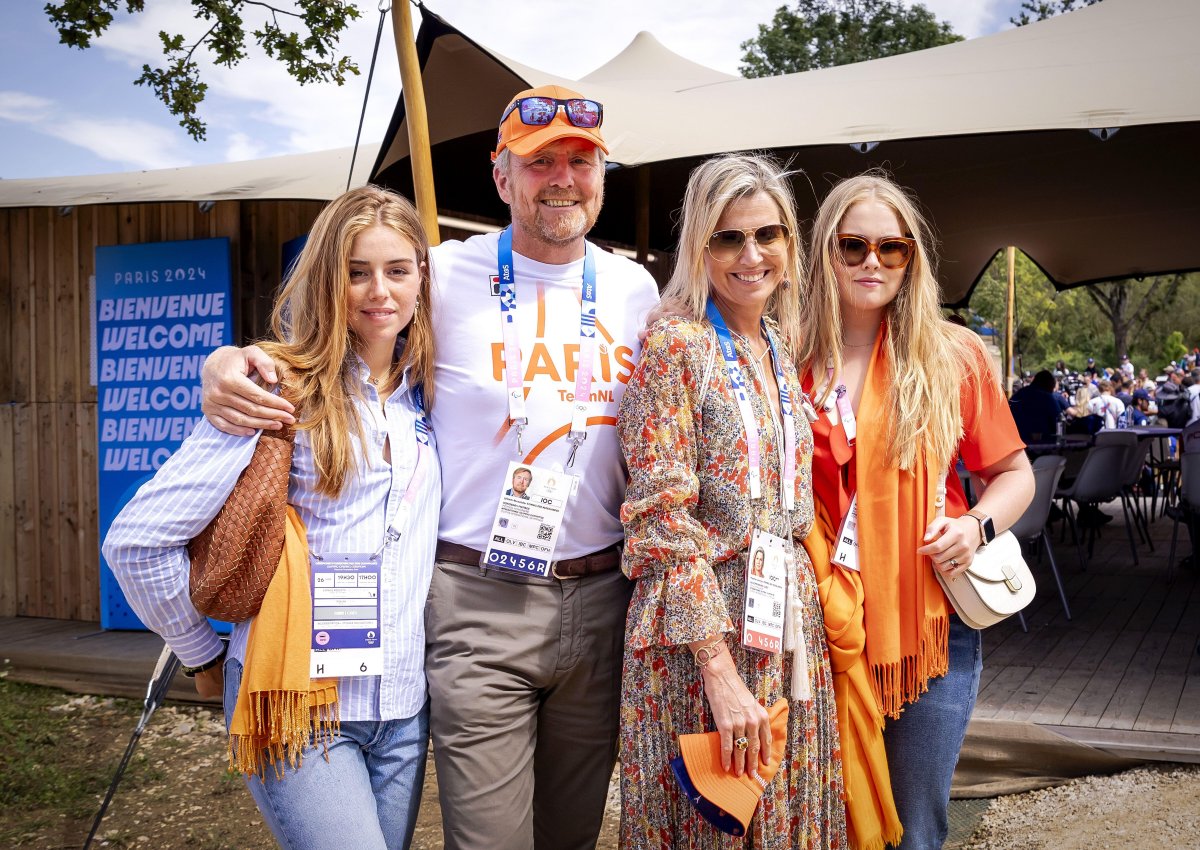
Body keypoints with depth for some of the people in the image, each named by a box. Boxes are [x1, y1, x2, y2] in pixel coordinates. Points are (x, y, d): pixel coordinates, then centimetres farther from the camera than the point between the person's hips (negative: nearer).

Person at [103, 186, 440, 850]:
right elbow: (136, 540, -11)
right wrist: (205, 654, -2)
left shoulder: (423, 392, 5)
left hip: (404, 709, 6)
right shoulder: (283, 392, -12)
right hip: (298, 705, -5)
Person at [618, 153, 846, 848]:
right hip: (702, 635, -7)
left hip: (789, 627, 7)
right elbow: (663, 520, -17)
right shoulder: (677, 345, -12)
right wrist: (721, 672, -21)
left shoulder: (780, 348, 10)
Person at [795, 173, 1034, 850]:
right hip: (821, 623, 0)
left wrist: (977, 525, -10)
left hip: (932, 625, 0)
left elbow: (1014, 473, 9)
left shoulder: (956, 357, 1)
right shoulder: (791, 358, 1)